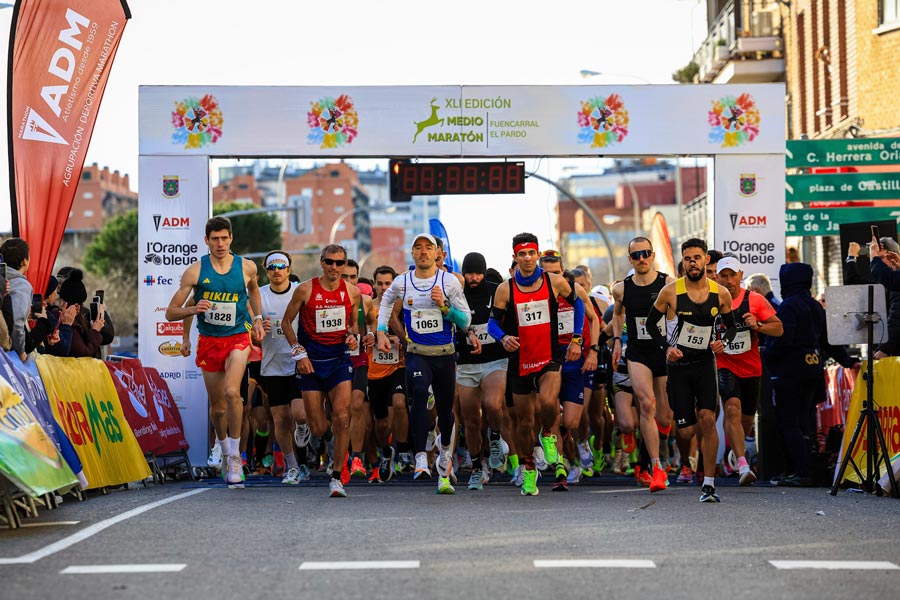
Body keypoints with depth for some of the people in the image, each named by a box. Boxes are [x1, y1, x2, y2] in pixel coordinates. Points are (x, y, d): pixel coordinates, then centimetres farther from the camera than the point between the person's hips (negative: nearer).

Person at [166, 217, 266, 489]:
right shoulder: (195, 271, -7)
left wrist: (257, 319, 14)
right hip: (209, 341, 1)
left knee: (232, 391, -25)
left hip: (238, 337, -1)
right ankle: (222, 445, 40)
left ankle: (235, 454, -13)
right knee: (217, 406, 10)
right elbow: (171, 313, -4)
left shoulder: (247, 267, -3)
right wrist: (193, 309, -23)